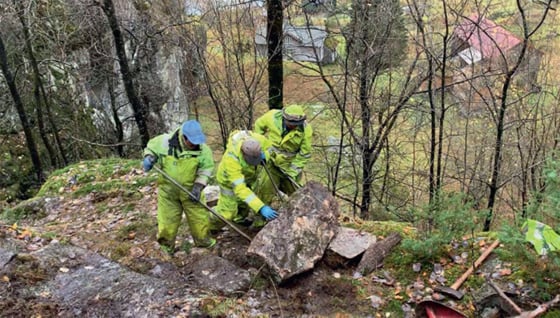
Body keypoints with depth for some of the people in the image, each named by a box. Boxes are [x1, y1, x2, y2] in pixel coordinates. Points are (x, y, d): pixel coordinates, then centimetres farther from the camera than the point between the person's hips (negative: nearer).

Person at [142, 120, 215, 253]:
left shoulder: (203, 149, -15)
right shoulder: (164, 141, -17)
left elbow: (206, 169, -6)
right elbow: (150, 148, 4)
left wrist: (198, 186, -17)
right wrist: (149, 157, -17)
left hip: (190, 190, 1)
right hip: (168, 189, 0)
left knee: (199, 217, 9)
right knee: (167, 220, 10)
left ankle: (204, 241, 34)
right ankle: (167, 247, 33)